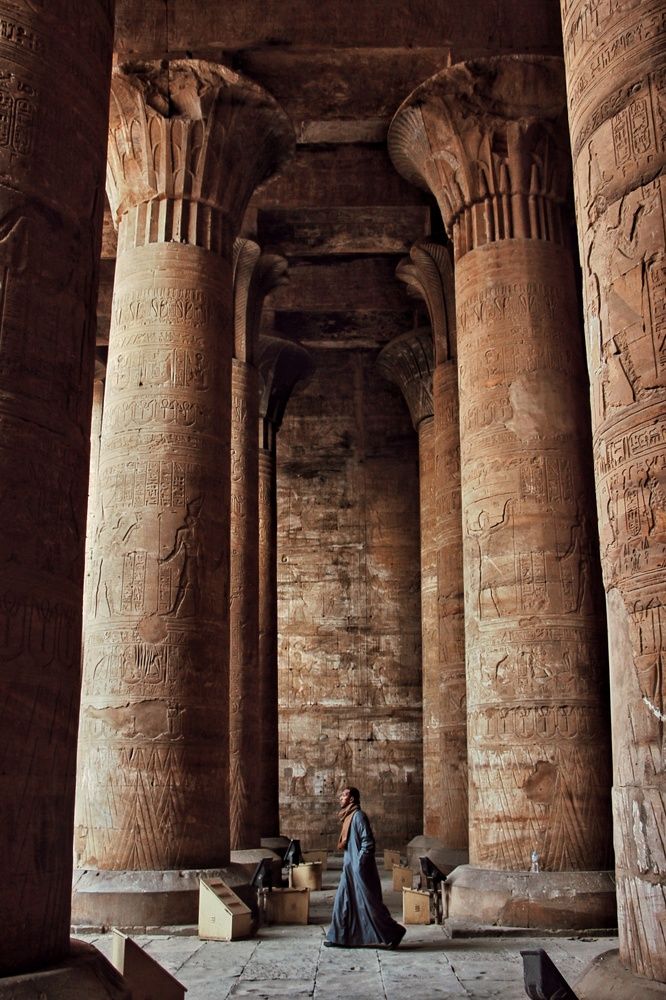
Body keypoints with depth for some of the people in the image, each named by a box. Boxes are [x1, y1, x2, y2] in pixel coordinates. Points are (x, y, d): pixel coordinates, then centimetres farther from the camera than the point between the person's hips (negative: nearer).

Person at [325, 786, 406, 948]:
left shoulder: (358, 816, -15)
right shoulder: (348, 816, 13)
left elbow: (368, 842, -19)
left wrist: (360, 863, -20)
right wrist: (347, 863, 18)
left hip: (360, 868, -10)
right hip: (350, 868, 10)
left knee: (369, 902, -4)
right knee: (344, 901, 10)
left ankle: (392, 933, 4)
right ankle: (340, 937, 15)